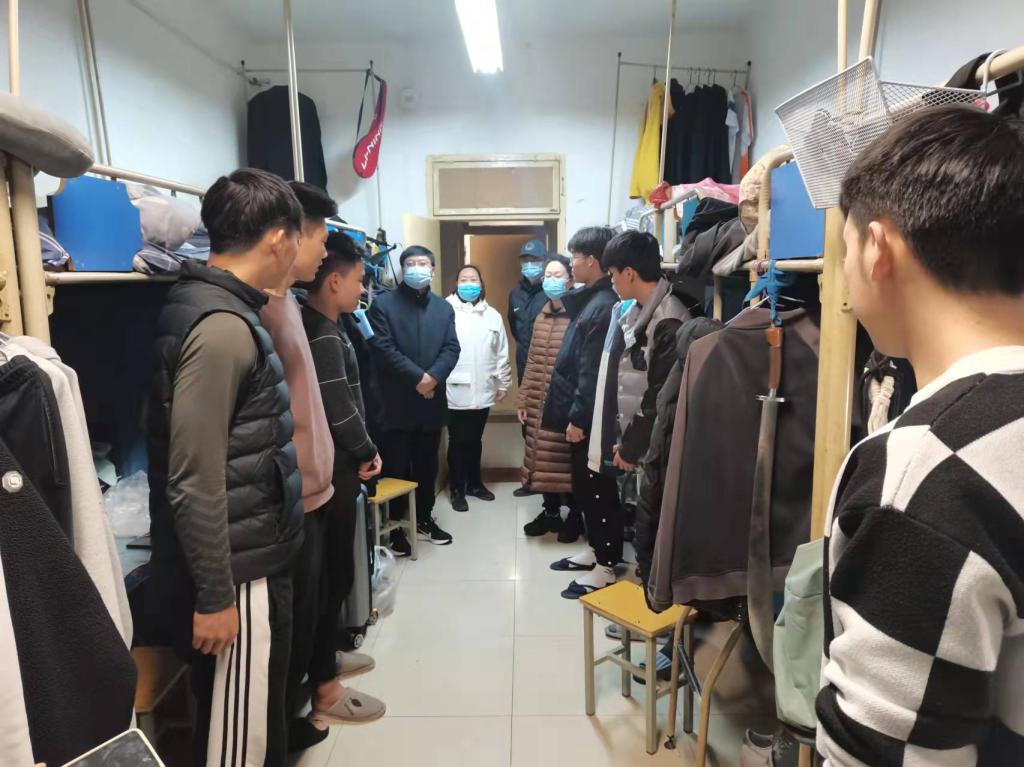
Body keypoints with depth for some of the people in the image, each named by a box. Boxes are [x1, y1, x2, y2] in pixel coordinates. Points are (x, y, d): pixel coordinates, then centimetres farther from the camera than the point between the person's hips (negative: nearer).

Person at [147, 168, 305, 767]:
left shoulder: (227, 312, 9)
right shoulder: (221, 327, -22)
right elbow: (194, 482, -24)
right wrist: (214, 596, -17)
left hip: (253, 561, 9)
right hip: (238, 574, -9)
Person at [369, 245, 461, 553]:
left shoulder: (443, 307, 13)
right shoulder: (382, 304, -1)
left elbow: (452, 348, 3)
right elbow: (383, 349, -11)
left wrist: (433, 377, -15)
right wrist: (417, 377, -17)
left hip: (432, 400, 4)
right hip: (396, 402, -4)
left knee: (427, 465, 14)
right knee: (396, 468, 4)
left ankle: (424, 519, 29)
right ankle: (395, 526, 17)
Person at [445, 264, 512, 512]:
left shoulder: (492, 315, 9)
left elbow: (502, 354, 12)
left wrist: (504, 383, 11)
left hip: (483, 391, 4)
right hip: (455, 391, -4)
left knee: (475, 440, 17)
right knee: (457, 442, 6)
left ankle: (474, 483, 32)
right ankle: (457, 489, 19)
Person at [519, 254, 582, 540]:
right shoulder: (541, 317, 14)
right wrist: (523, 399, 14)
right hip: (540, 403, 7)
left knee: (567, 461, 3)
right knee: (544, 459, 13)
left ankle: (574, 515, 20)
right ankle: (551, 511, 29)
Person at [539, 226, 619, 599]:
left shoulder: (604, 306, -18)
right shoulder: (591, 299, 12)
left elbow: (592, 371, -22)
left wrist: (578, 417, -20)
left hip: (591, 417, -10)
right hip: (582, 414, 10)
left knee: (599, 488, 1)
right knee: (584, 485, 19)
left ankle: (606, 566, 14)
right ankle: (595, 549, 33)